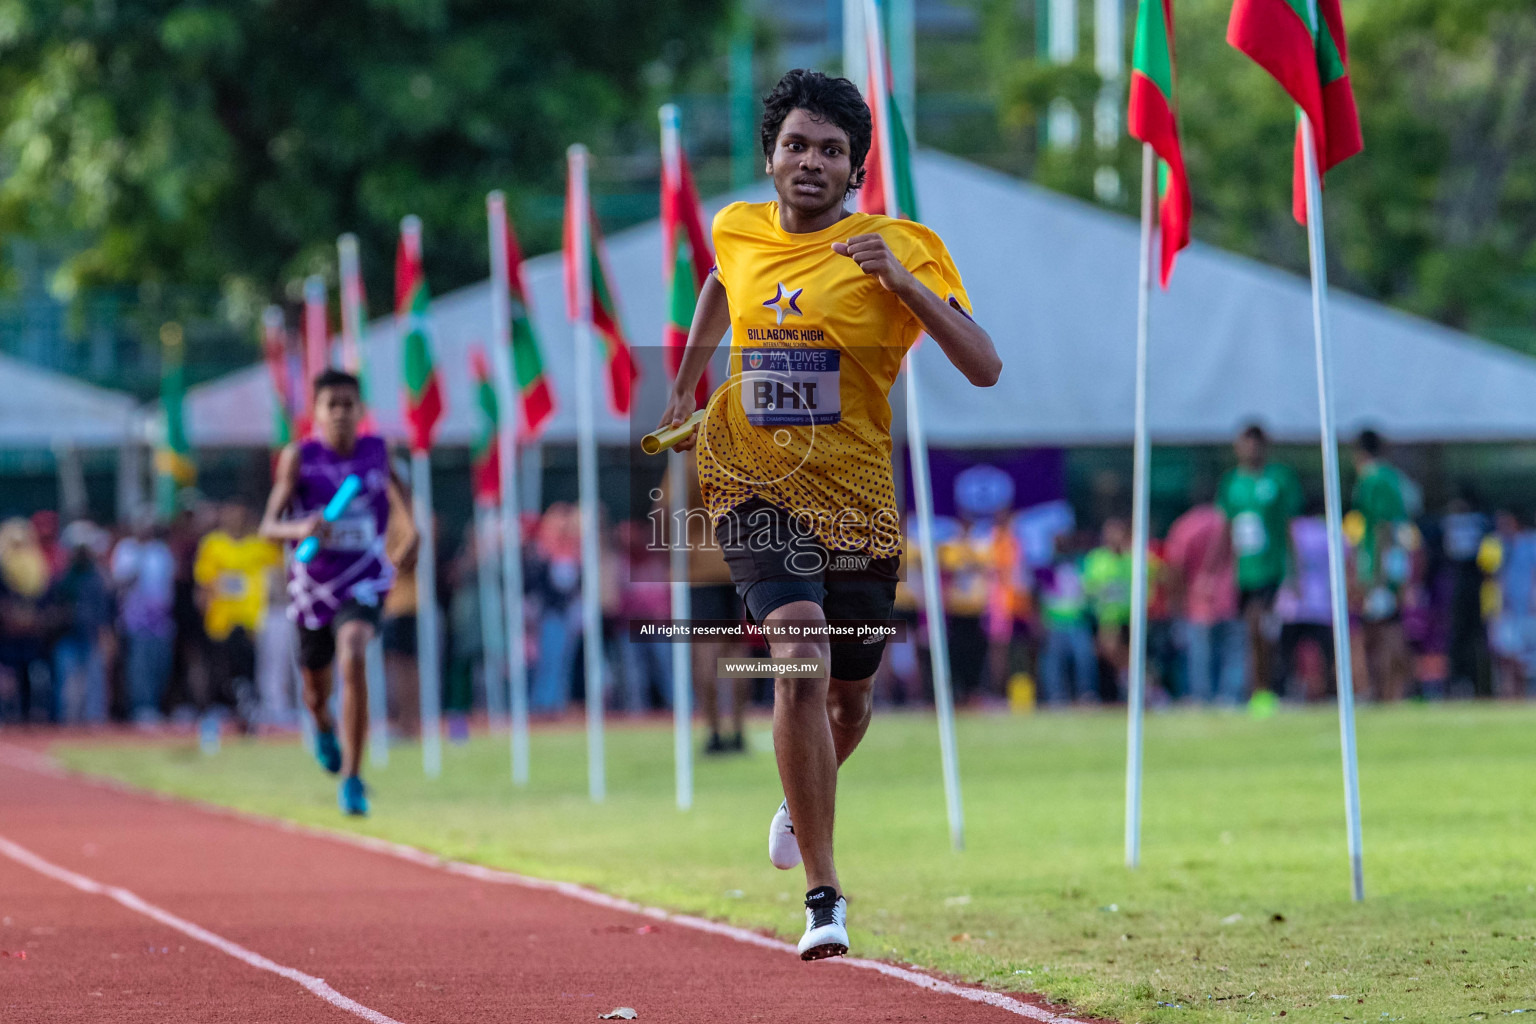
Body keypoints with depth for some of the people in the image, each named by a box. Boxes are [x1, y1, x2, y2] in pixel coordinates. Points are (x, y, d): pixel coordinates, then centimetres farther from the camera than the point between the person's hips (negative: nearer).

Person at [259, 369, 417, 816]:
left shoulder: (378, 451, -2)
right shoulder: (299, 457, -10)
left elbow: (395, 483, 24)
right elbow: (268, 526, -17)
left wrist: (412, 531, 15)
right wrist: (299, 530, -38)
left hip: (363, 582, -1)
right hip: (312, 586, 1)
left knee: (353, 660, -29)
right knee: (316, 691, 18)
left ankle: (352, 778, -23)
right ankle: (323, 726, 59)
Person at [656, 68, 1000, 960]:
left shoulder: (902, 249, -7)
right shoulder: (739, 233, 3)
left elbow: (985, 368, -14)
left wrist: (904, 283, -24)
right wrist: (686, 385, 29)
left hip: (856, 498, 0)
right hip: (755, 486, 0)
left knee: (851, 694, 13)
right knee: (800, 659, -23)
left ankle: (802, 806, 52)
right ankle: (824, 897, -21)